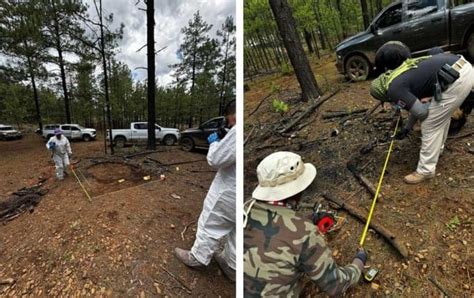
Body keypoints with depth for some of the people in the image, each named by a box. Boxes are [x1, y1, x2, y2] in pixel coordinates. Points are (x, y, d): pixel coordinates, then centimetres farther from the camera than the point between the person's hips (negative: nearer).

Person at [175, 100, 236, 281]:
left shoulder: (238, 130, -25)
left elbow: (216, 160, -20)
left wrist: (215, 142, -3)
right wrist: (224, 141, 5)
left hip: (229, 192, -8)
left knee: (209, 226, 15)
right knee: (236, 232, 22)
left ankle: (198, 258, 35)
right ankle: (232, 267, 38)